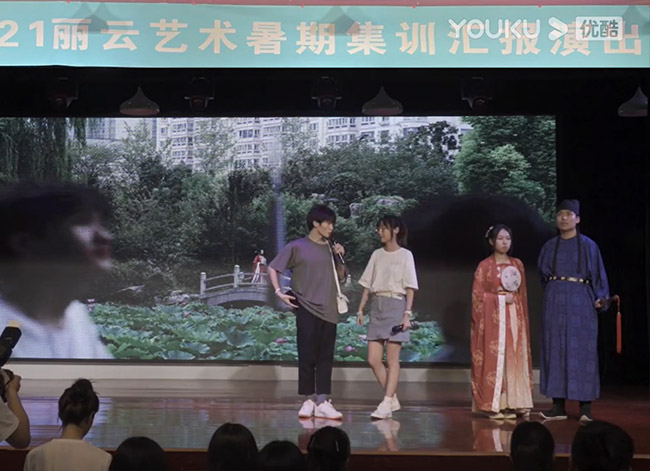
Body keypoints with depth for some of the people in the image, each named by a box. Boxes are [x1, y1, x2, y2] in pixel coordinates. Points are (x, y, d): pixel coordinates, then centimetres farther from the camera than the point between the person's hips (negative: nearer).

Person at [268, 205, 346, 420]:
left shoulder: (330, 248, 11)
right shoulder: (297, 247, -3)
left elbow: (341, 276, 18)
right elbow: (272, 268, 1)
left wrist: (339, 258, 2)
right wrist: (279, 292, -8)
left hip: (328, 310, 4)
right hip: (307, 309, -4)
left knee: (325, 358, 2)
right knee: (307, 356, -1)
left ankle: (323, 402, 2)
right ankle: (309, 400, 6)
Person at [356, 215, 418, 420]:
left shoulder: (405, 255, 0)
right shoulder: (377, 255, 14)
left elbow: (410, 288, -4)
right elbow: (367, 285, 14)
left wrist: (407, 314, -12)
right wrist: (360, 309, 7)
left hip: (395, 306, -5)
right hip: (377, 306, 5)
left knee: (392, 359, -5)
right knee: (373, 359, 1)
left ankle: (386, 404, -5)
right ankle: (392, 399, 13)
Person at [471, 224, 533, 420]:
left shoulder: (517, 264, 12)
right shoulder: (484, 266, 0)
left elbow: (522, 294, 15)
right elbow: (477, 295, -4)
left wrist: (518, 308, 6)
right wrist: (501, 297, -11)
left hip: (514, 318, 4)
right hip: (493, 318, -4)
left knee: (514, 359, 0)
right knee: (493, 359, -6)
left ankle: (510, 404, 2)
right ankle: (493, 405, -4)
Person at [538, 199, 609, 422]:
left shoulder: (588, 245, 2)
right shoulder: (550, 246, 11)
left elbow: (598, 274, 0)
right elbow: (543, 273, 17)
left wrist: (600, 298, -12)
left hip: (580, 301, -3)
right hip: (555, 301, 3)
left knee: (582, 351, -5)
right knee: (555, 350, 1)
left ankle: (585, 406, -1)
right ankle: (558, 405, 5)